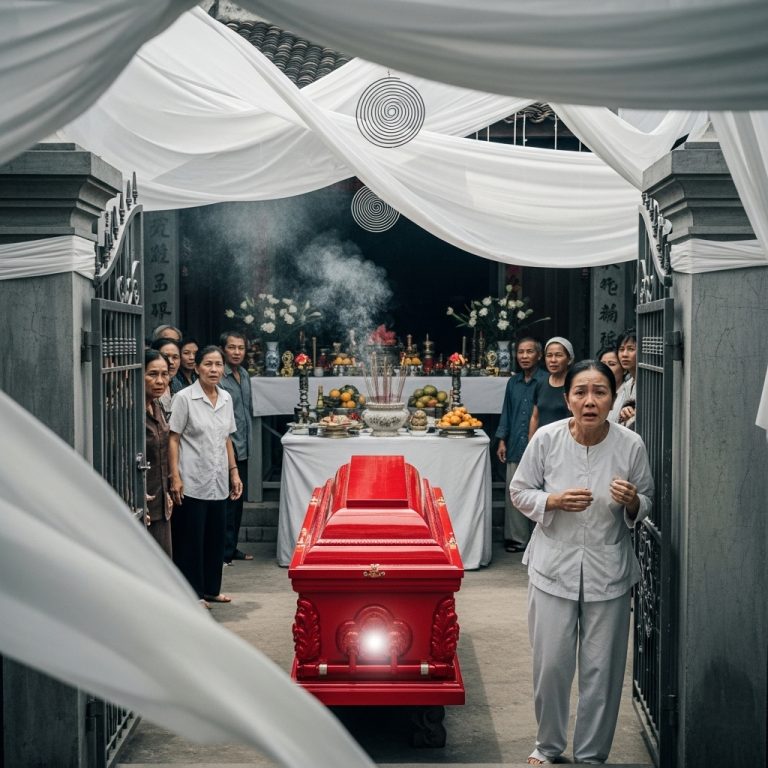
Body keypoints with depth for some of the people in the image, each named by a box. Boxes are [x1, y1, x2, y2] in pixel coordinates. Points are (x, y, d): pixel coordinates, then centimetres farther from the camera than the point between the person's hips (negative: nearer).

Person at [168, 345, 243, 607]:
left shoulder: (226, 398, 9)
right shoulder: (184, 398, -8)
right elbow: (173, 440, -9)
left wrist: (234, 472, 13)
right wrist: (175, 477, -15)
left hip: (218, 481, 6)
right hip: (192, 482, -6)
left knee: (216, 537, 12)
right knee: (191, 539, 1)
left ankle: (211, 588, 24)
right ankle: (193, 593, 10)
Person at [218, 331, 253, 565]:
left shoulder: (244, 374, 12)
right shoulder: (218, 378, -15)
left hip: (243, 449, 9)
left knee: (238, 500, 15)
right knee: (228, 501, -5)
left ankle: (232, 547, 25)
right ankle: (223, 552, 3)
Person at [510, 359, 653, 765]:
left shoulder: (631, 445, -10)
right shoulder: (547, 438, -11)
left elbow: (646, 503, 4)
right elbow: (520, 492, 0)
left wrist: (632, 502, -20)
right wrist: (554, 500, -19)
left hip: (609, 571, 0)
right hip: (554, 566, 0)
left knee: (602, 668, 8)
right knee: (551, 663, 6)